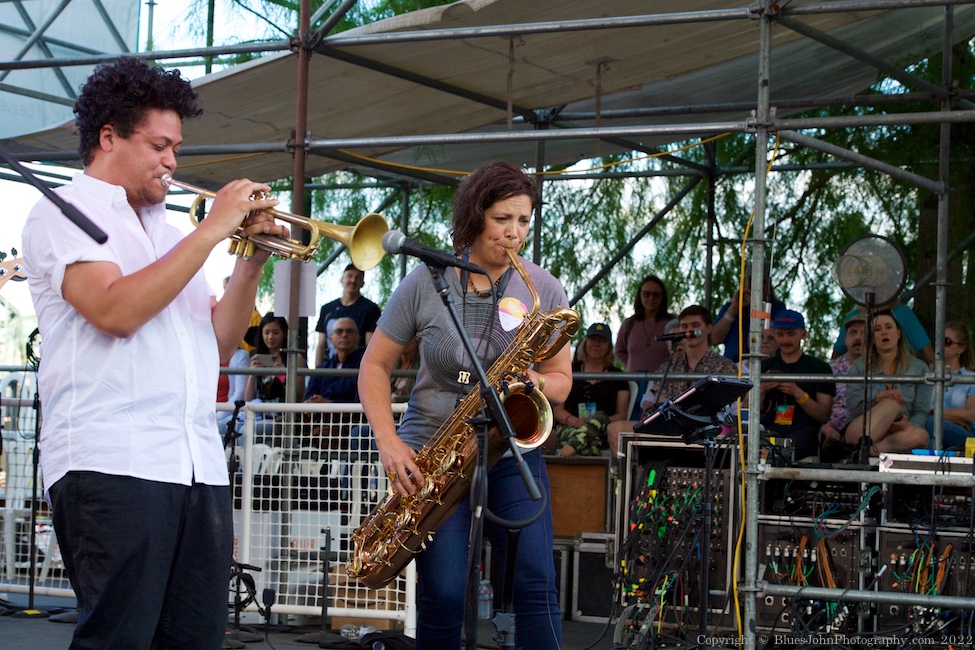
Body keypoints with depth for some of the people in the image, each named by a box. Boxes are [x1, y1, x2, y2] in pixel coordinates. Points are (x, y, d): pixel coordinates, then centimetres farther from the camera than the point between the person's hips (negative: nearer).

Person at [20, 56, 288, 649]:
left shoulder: (168, 232, 25)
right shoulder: (65, 213, 3)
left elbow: (219, 345, 21)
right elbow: (116, 311, -15)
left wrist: (252, 262, 7)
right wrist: (212, 230, -9)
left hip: (198, 465, 7)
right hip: (112, 462, -7)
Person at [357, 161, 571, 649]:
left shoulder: (543, 289, 3)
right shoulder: (425, 283, -2)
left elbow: (561, 383, 7)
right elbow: (374, 367, 4)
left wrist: (536, 383, -17)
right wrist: (390, 443, -10)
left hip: (511, 449, 1)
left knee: (536, 584, -13)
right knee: (442, 594, -9)